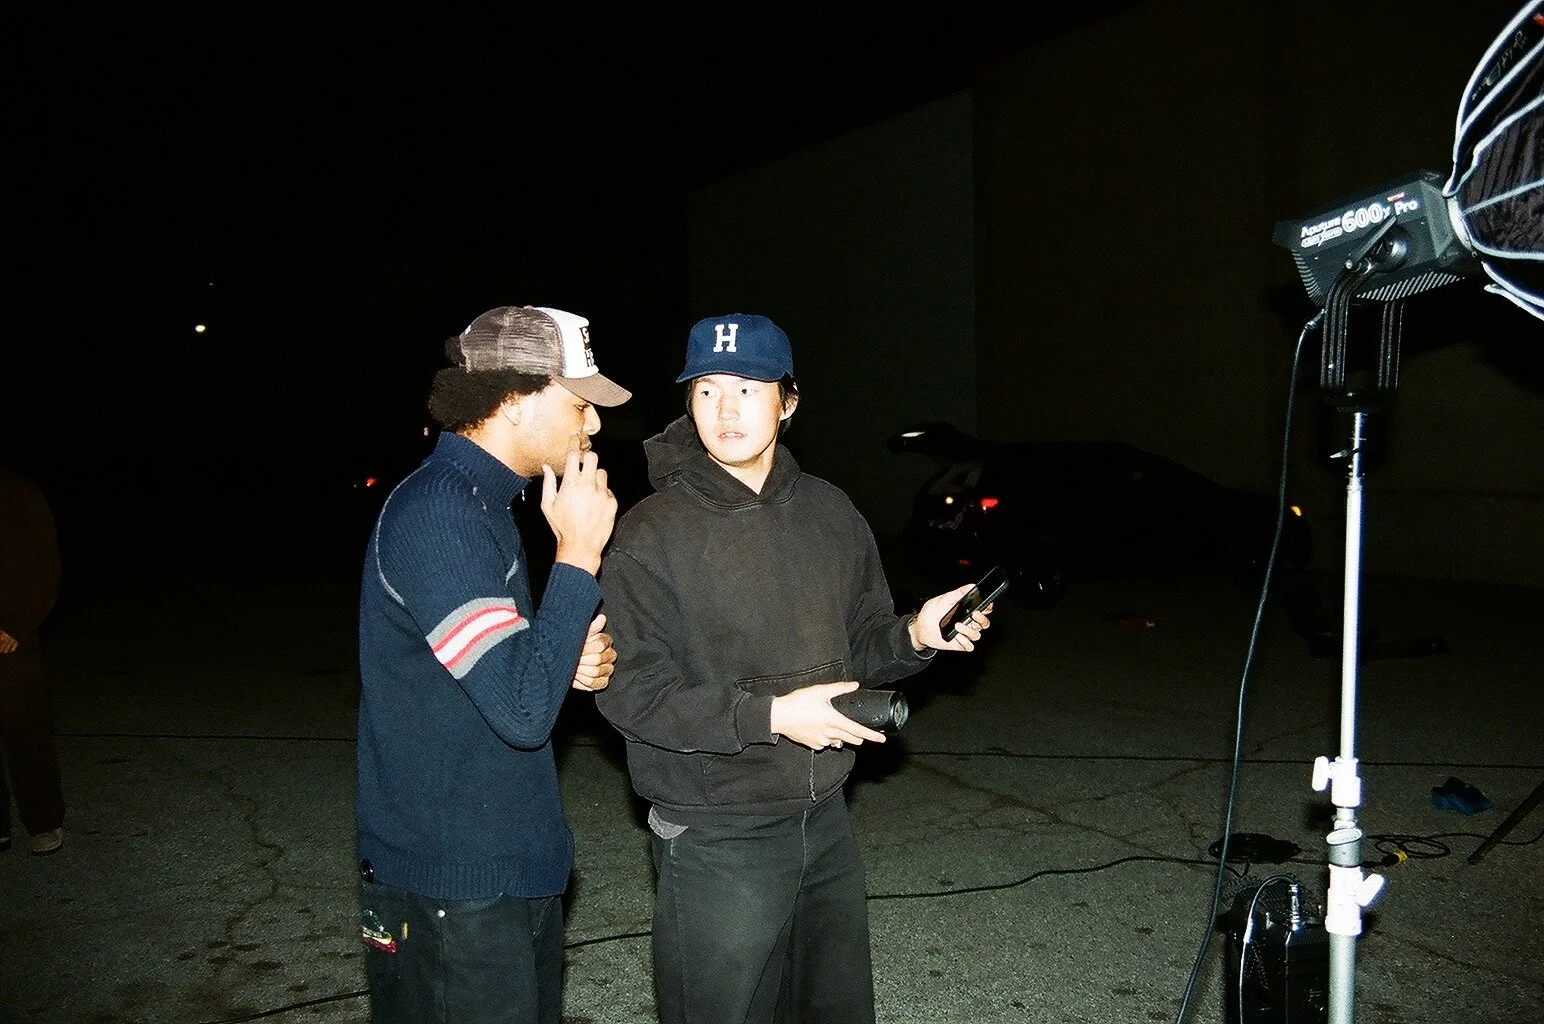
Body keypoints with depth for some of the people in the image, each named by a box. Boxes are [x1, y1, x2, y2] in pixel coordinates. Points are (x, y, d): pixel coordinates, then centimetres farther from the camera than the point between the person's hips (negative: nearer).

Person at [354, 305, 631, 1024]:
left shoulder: (478, 504, 10)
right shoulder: (436, 513, -22)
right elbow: (522, 711, -27)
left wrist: (574, 661, 0)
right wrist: (578, 554, -23)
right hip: (454, 887, -10)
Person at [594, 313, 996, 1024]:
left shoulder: (830, 513, 4)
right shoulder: (651, 534, -13)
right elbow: (628, 691, -17)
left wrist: (915, 635, -7)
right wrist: (771, 715, -23)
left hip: (825, 819, 6)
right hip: (716, 838, -5)